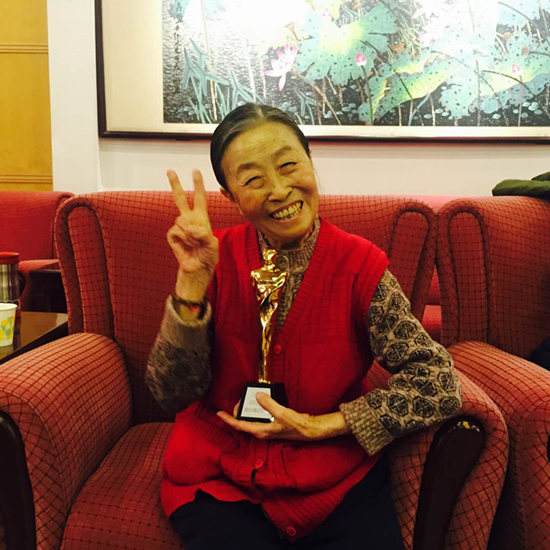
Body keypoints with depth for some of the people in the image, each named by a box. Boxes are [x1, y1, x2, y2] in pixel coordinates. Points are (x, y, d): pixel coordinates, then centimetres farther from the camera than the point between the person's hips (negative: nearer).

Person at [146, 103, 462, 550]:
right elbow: (172, 395, -11)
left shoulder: (360, 266, -10)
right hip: (219, 480, 0)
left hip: (337, 481, 1)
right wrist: (192, 281, -24)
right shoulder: (218, 258, -7)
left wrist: (320, 426, -17)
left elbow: (439, 384, -13)